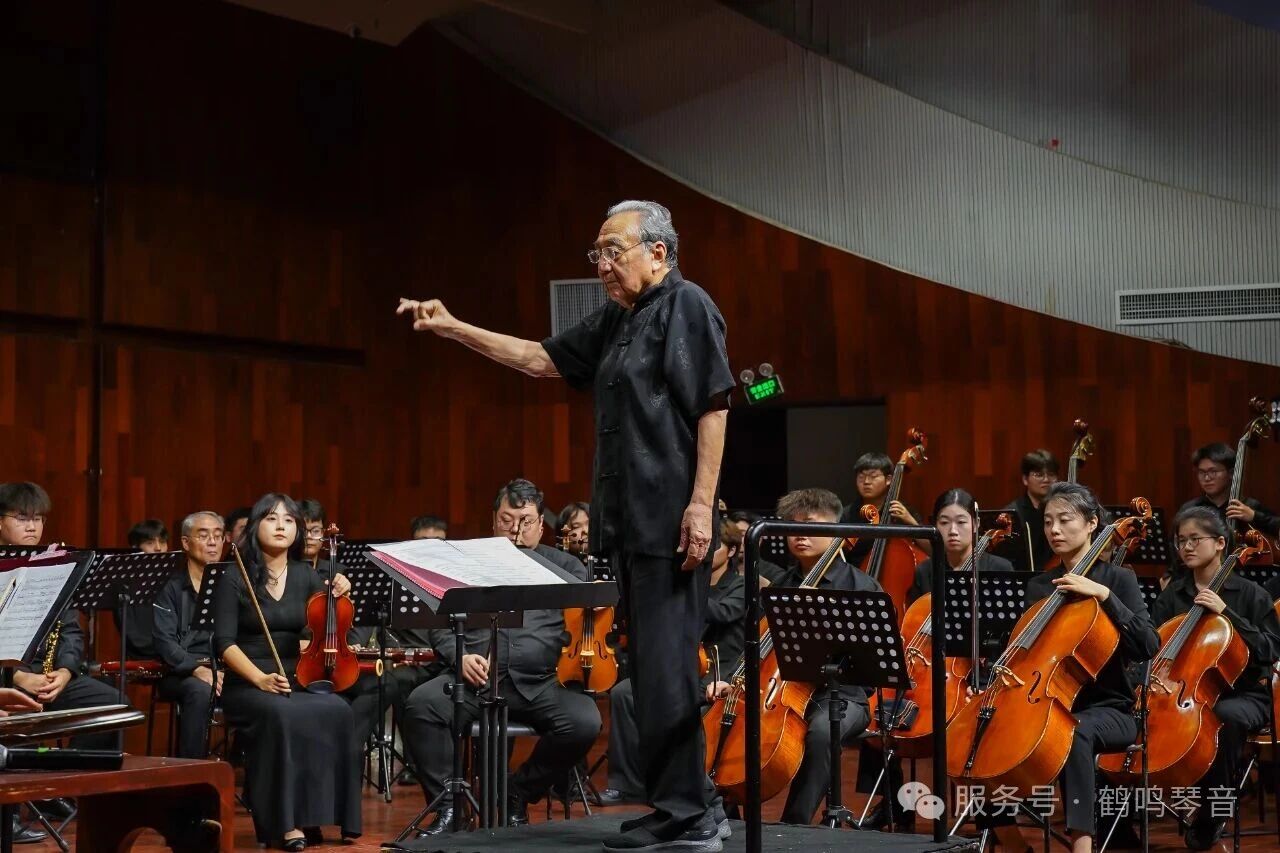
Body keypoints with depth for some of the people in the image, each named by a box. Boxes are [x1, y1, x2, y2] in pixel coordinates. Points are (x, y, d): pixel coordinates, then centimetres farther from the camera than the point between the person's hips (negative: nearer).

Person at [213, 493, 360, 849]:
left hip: (297, 682, 4)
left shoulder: (305, 576, 10)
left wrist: (340, 597, -4)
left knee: (337, 712, -28)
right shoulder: (236, 580, -1)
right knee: (282, 716, -37)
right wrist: (260, 678, -22)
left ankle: (316, 813, -21)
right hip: (247, 686, -4)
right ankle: (285, 820, -29)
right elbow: (224, 642, -9)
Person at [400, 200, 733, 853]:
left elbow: (712, 408, -14)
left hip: (670, 523, -9)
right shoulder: (614, 321, 19)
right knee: (649, 665, 10)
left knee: (665, 664, -9)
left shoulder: (686, 307, -7)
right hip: (628, 523, 9)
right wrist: (454, 329, 19)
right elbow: (540, 359, 25)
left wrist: (701, 504, -20)